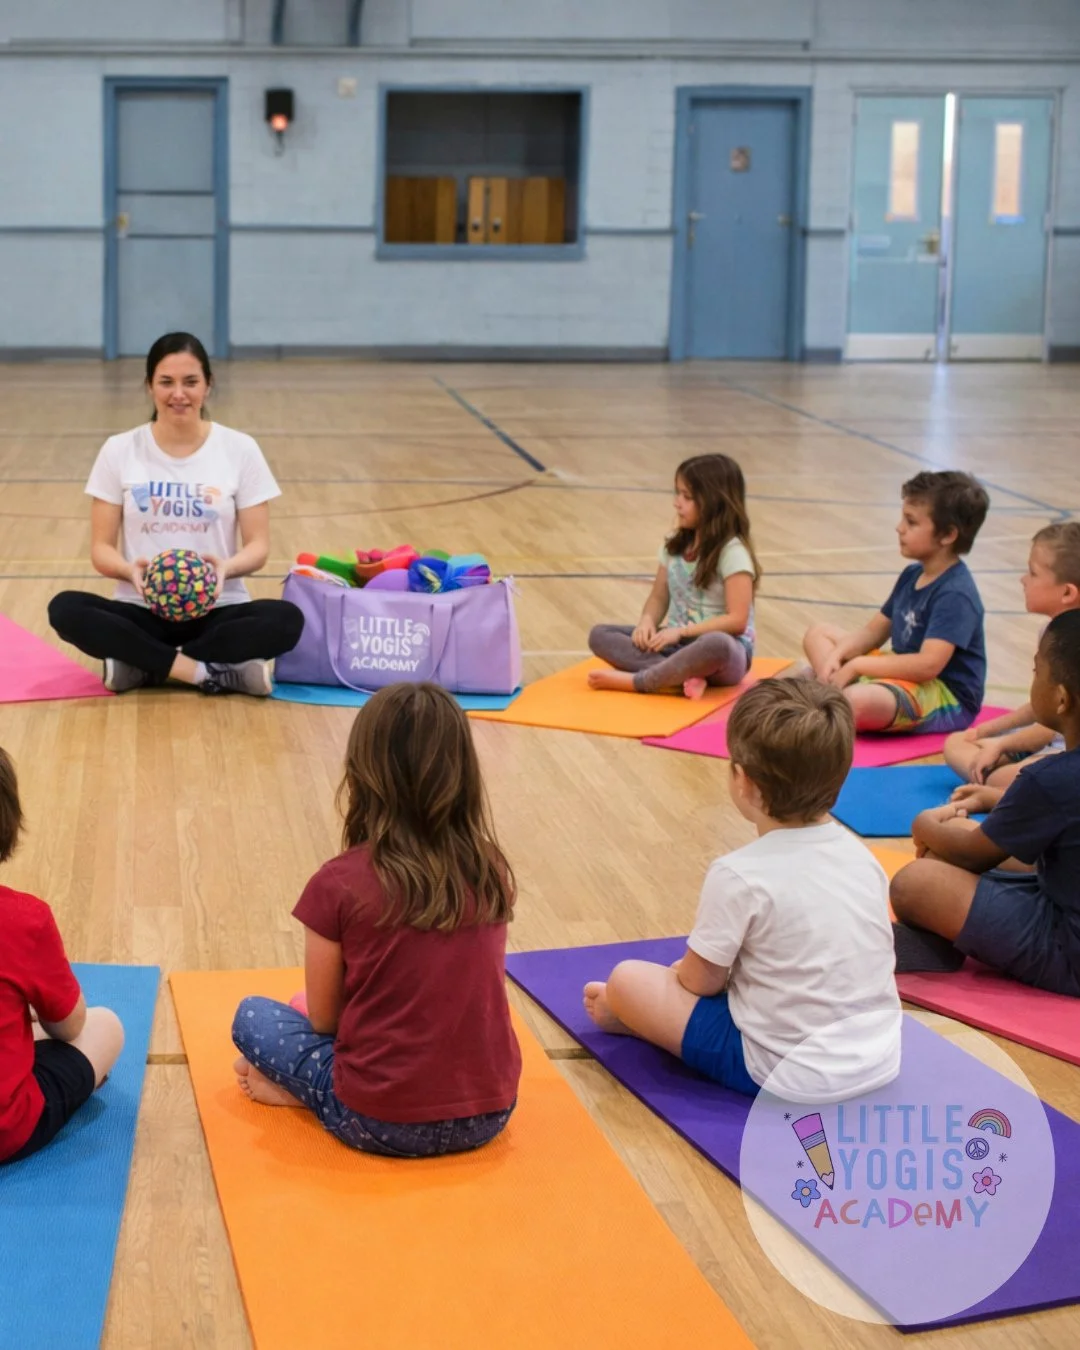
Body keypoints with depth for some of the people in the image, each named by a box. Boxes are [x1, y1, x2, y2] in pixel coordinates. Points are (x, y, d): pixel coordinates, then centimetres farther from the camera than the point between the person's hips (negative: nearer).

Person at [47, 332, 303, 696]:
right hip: (143, 612, 1)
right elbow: (101, 548, 2)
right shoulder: (119, 451, 1)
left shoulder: (240, 449, 0)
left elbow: (258, 545, 0)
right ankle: (213, 672, -29)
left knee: (286, 619, -31)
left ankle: (140, 665, -23)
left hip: (217, 612, 0)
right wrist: (130, 569, -22)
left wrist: (227, 567, -23)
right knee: (66, 609, -29)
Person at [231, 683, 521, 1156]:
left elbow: (323, 1020, -1)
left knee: (252, 1016, 20)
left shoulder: (339, 884, -12)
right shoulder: (491, 872, 0)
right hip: (489, 1114, 3)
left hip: (382, 1121, -2)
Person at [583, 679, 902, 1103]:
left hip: (792, 1076, -7)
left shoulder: (740, 876, -19)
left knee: (627, 980, 3)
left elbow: (701, 980, -10)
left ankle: (627, 1016, 34)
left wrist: (677, 972, 15)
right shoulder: (862, 856, 0)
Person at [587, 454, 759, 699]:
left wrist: (682, 631, -22)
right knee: (600, 634, -10)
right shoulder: (676, 546, 9)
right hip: (677, 643, 7)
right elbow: (659, 597, 15)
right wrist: (647, 622, -8)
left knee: (717, 645, -44)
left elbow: (737, 620, -18)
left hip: (725, 651, -7)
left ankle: (635, 681, -32)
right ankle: (682, 676, -30)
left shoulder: (732, 552, -12)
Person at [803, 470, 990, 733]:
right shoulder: (912, 575, 6)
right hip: (904, 674, 10)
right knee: (819, 634, 14)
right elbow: (874, 630, 13)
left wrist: (855, 665, -23)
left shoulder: (955, 594, -21)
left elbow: (928, 664, -30)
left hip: (946, 700, -10)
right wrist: (837, 656, -7)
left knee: (858, 700, -40)